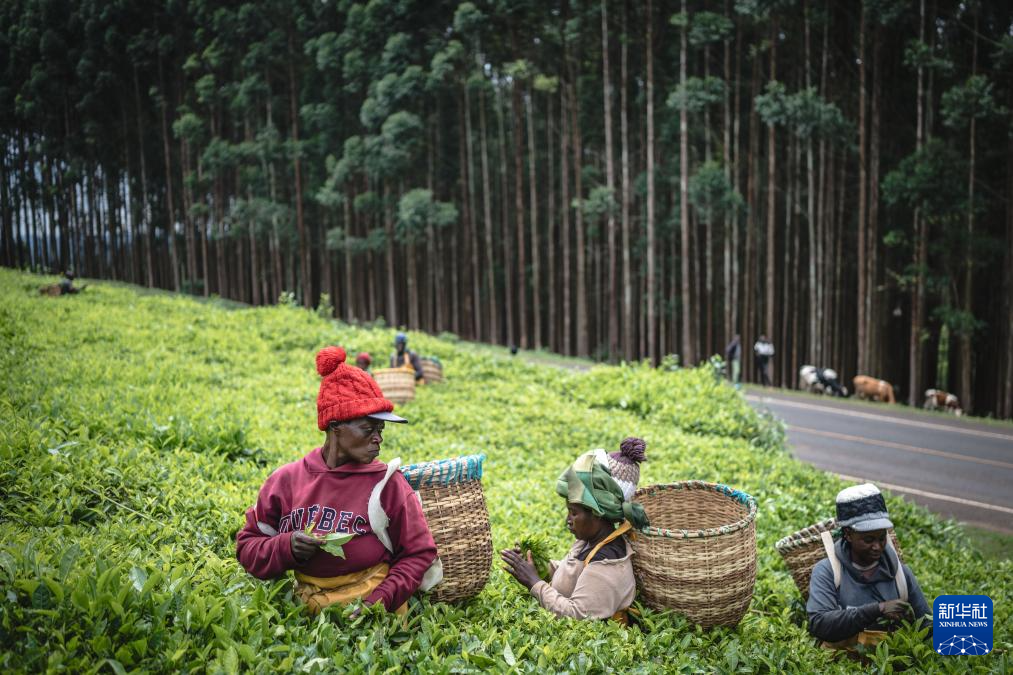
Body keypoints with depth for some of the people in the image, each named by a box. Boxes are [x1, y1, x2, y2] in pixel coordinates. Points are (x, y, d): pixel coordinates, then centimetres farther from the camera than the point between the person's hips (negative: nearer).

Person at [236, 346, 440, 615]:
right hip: (307, 610, 1)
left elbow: (419, 553, 6)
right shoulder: (286, 480, 6)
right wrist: (286, 547, -7)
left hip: (374, 615, -1)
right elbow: (247, 547, 14)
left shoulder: (387, 482, 3)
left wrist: (379, 601, -8)